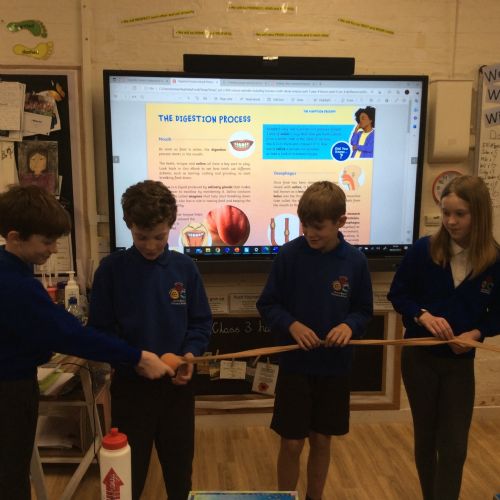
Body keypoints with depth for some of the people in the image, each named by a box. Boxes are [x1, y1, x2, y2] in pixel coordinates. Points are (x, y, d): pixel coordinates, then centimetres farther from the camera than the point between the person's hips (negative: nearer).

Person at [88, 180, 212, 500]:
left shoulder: (185, 268, -5)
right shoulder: (111, 269, -10)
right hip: (130, 385, -1)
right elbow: (100, 330, -6)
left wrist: (191, 354, -16)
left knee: (180, 471, 20)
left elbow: (201, 323, 2)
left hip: (177, 385, 2)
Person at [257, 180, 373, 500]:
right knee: (291, 444, 6)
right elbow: (267, 305, -4)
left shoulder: (355, 261, -7)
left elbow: (364, 310, 4)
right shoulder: (289, 255, -11)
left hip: (335, 366, 2)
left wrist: (349, 325, -17)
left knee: (322, 441, 16)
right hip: (295, 364, -1)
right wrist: (291, 325, -21)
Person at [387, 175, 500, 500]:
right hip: (419, 357, 0)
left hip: (460, 363, 0)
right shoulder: (424, 249, -12)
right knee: (426, 437, 17)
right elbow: (397, 294, -3)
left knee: (454, 446, 5)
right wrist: (423, 315, -21)